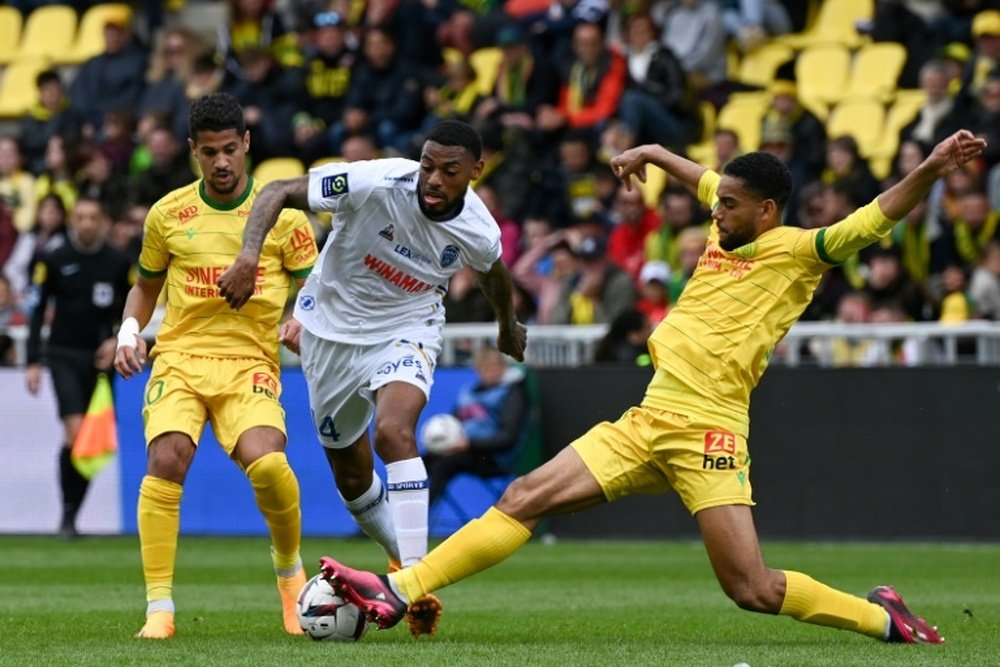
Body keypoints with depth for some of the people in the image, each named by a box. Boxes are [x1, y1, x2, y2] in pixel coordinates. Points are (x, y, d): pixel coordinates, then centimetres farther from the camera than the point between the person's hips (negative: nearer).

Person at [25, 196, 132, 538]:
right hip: (64, 356, -2)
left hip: (99, 357, 2)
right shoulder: (53, 261, -1)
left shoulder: (118, 263, 2)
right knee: (75, 431, -17)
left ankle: (72, 516, 13)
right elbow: (38, 311, 2)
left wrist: (117, 340, -7)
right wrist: (33, 362, -3)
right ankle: (67, 513, -9)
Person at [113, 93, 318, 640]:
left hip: (250, 363, -1)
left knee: (267, 464, -26)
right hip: (180, 357, 1)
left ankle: (289, 566, 7)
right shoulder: (168, 214, 10)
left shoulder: (281, 214, 6)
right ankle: (159, 608, -18)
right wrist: (129, 331, 5)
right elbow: (145, 286, 24)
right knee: (165, 461, -25)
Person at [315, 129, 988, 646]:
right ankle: (398, 592, -1)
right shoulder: (729, 231, 16)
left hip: (706, 433, -7)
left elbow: (876, 217, -16)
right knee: (525, 498, 0)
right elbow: (705, 179, 37)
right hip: (647, 422, 7)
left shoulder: (798, 250, -4)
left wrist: (930, 170, -31)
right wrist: (653, 154, 49)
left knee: (754, 590, -13)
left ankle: (879, 616, 8)